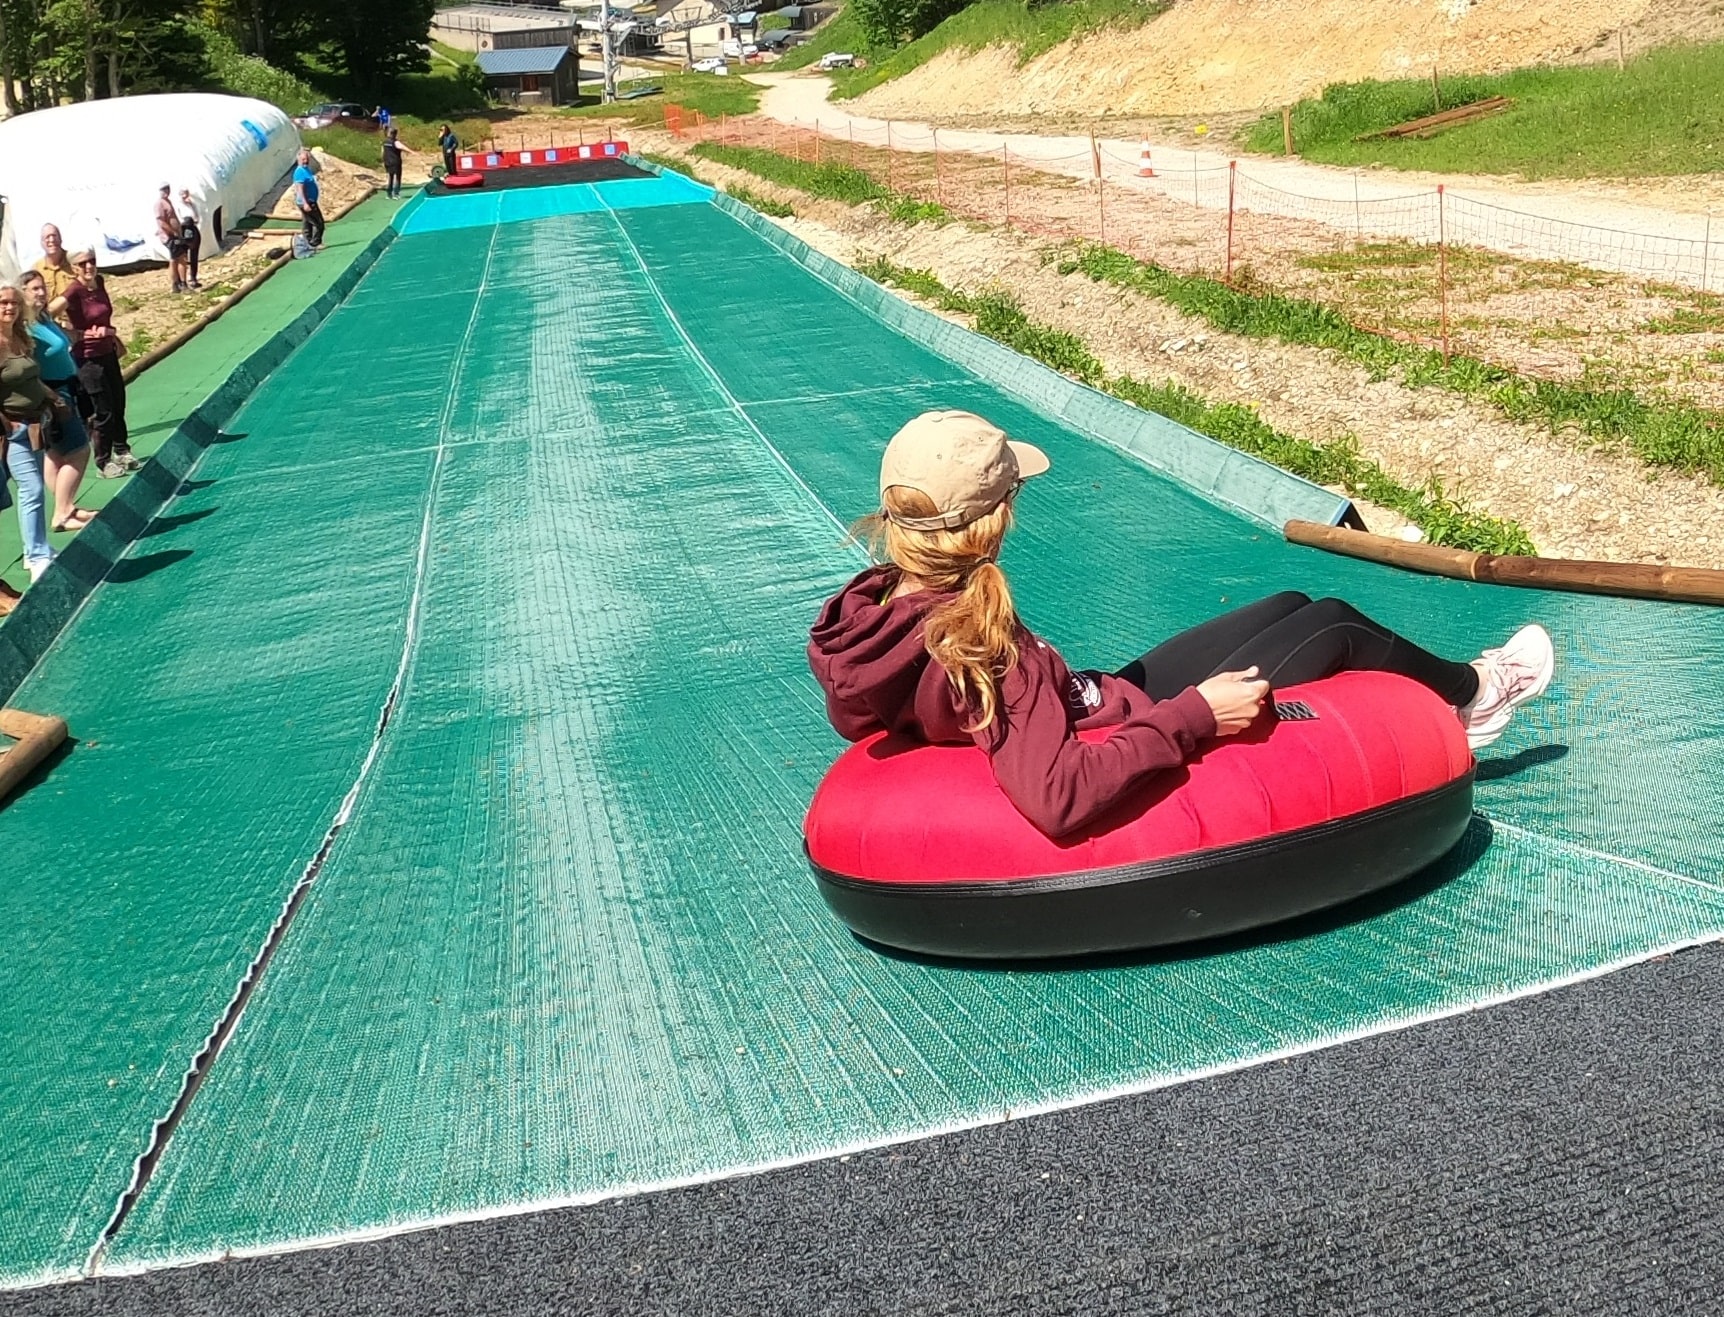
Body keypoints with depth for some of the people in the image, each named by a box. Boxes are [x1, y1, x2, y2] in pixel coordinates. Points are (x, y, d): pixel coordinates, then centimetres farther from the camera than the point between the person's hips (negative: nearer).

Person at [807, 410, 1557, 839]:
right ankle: (1466, 692, 40)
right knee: (1332, 629, 8)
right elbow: (1058, 800, -46)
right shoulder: (978, 651, -38)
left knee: (1292, 607, 19)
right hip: (1144, 744, -8)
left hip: (1110, 704, 8)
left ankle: (1442, 709, 43)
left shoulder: (877, 604, -13)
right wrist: (1192, 716, -36)